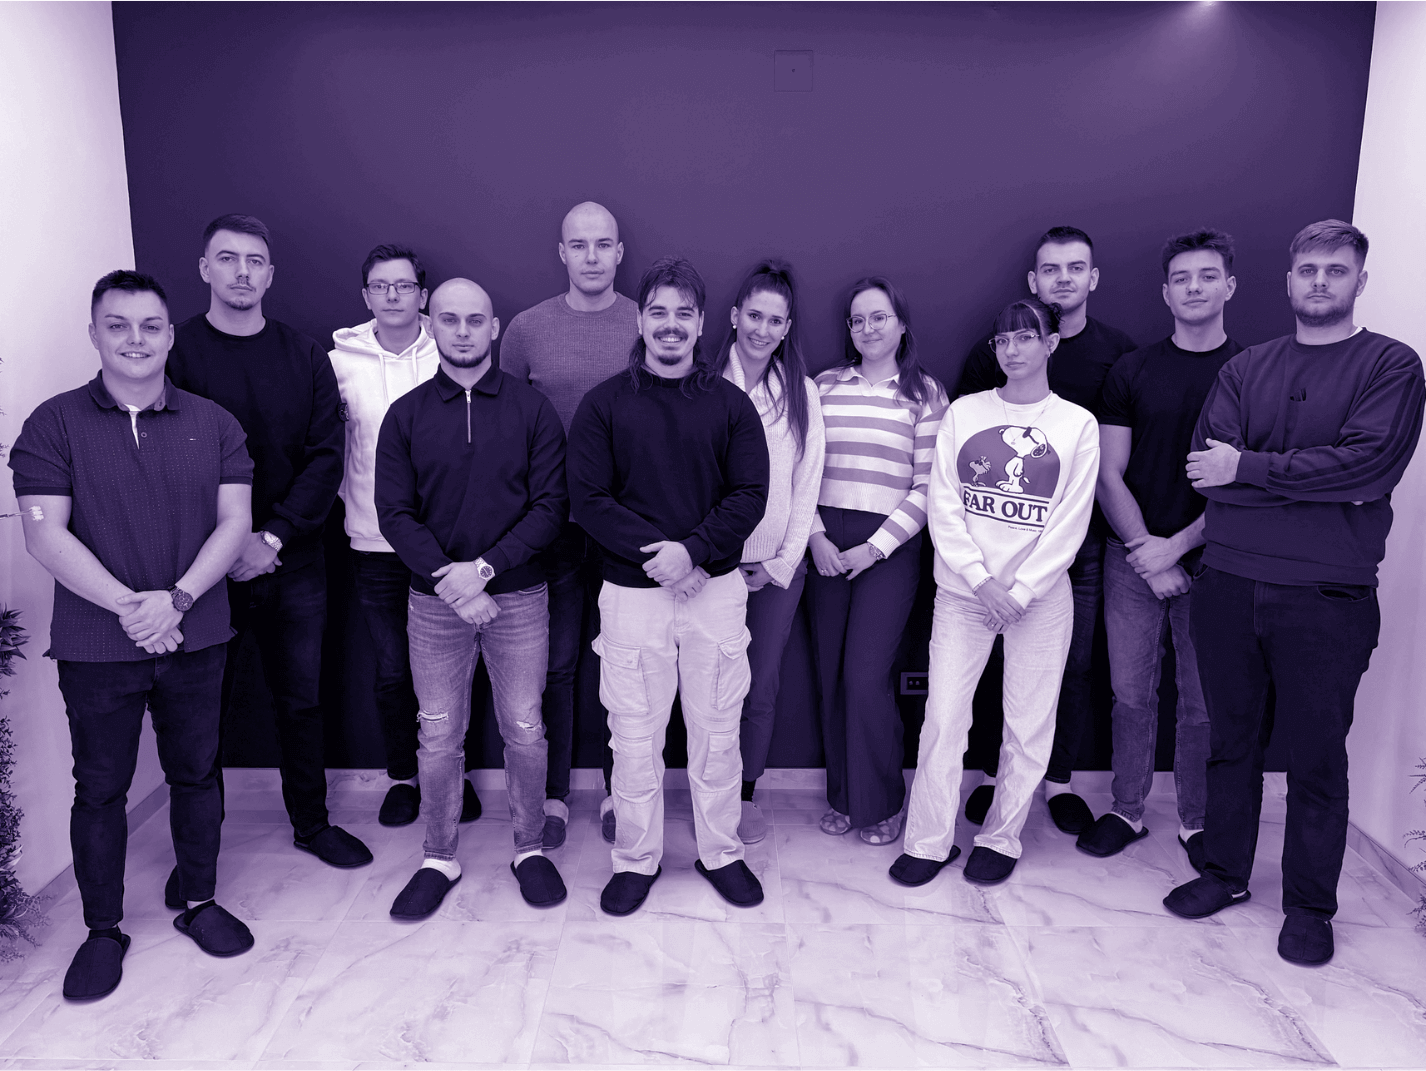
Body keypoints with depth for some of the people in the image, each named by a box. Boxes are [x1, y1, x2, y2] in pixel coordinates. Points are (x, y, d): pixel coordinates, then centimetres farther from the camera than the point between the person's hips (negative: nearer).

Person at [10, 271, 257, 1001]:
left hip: (195, 639, 2)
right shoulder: (55, 425, -2)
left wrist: (177, 598, -16)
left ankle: (199, 902, 31)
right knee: (99, 789, 9)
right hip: (96, 646, -1)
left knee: (196, 774, 13)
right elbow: (44, 535, -9)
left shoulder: (213, 425, 3)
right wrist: (128, 605, -19)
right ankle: (103, 930, 26)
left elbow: (234, 521, -2)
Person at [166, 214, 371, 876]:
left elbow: (327, 455, -1)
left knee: (301, 698, 13)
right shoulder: (176, 352, -3)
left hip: (293, 564, 2)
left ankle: (311, 822, 31)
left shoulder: (304, 356, 4)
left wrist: (274, 536, -12)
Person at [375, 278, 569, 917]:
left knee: (525, 732, 7)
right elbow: (394, 512, -2)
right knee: (438, 738, 8)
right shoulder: (405, 415, 4)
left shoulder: (531, 409, 0)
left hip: (518, 596, -1)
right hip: (434, 600, 1)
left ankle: (529, 847, 27)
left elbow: (551, 505, -6)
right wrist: (446, 577, -16)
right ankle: (439, 859, 26)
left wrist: (483, 567, -16)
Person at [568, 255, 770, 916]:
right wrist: (652, 551, -16)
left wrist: (693, 549, -16)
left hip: (716, 589, 1)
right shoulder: (605, 403, 2)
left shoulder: (729, 403, 5)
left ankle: (721, 852, 29)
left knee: (716, 732, 10)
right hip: (631, 590, 0)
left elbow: (750, 494, -1)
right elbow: (586, 496, -4)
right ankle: (636, 859, 25)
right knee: (635, 735, 7)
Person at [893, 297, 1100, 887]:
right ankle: (928, 840, 11)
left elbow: (1070, 523, -3)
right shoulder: (964, 412, 5)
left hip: (1040, 595, 0)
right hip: (963, 590, 1)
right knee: (942, 716, -2)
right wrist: (981, 580, -10)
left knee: (1028, 724, 5)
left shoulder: (1077, 424, 2)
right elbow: (943, 506, 0)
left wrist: (1018, 592, -10)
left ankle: (1000, 838, 22)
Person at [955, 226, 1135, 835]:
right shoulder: (993, 351, 3)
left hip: (1082, 537, 1)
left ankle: (1059, 781, 23)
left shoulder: (1120, 354, 5)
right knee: (1000, 660, 5)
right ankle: (995, 773, 21)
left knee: (1074, 664, 7)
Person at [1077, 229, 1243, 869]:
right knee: (1131, 692, 6)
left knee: (1204, 701, 6)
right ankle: (1126, 811, 21)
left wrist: (1176, 546, -10)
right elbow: (1109, 475, 2)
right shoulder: (1131, 372, 5)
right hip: (1133, 557, 1)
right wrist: (1145, 550, -8)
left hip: (1209, 559, -1)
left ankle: (1196, 822, 22)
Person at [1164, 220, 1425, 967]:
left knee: (1317, 758, 7)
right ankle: (1225, 872, 30)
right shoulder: (1246, 368, 10)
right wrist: (1318, 480, -12)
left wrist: (1252, 469, -14)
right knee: (1231, 741, 13)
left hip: (1327, 596, -3)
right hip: (1229, 582, 3)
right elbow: (1206, 466, -4)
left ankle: (1309, 906, 23)